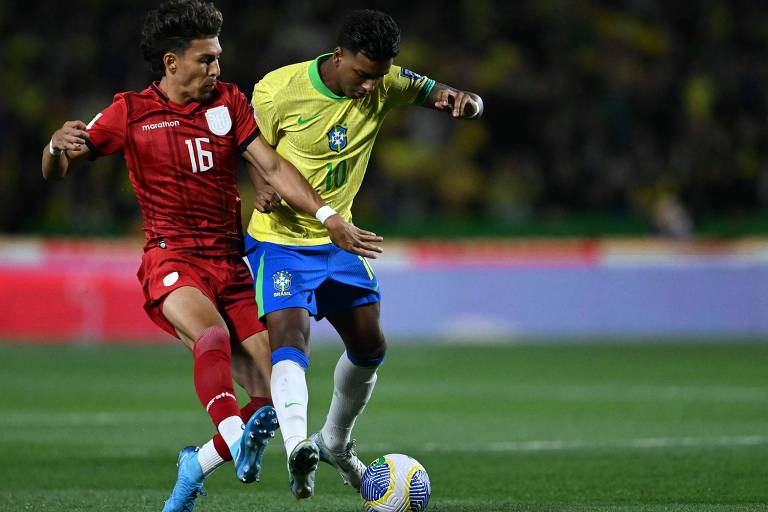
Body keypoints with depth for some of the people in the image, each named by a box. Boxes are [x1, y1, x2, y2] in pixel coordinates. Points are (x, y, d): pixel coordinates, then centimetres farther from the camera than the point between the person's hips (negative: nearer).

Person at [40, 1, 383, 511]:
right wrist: (58, 145, -20)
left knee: (275, 396, -5)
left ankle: (198, 465, 13)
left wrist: (328, 217, -8)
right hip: (172, 260, -4)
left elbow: (272, 167, 4)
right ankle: (236, 437, -55)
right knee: (212, 335, -37)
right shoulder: (131, 113, 2)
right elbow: (56, 171, 4)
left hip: (230, 263, 4)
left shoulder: (229, 102, 9)